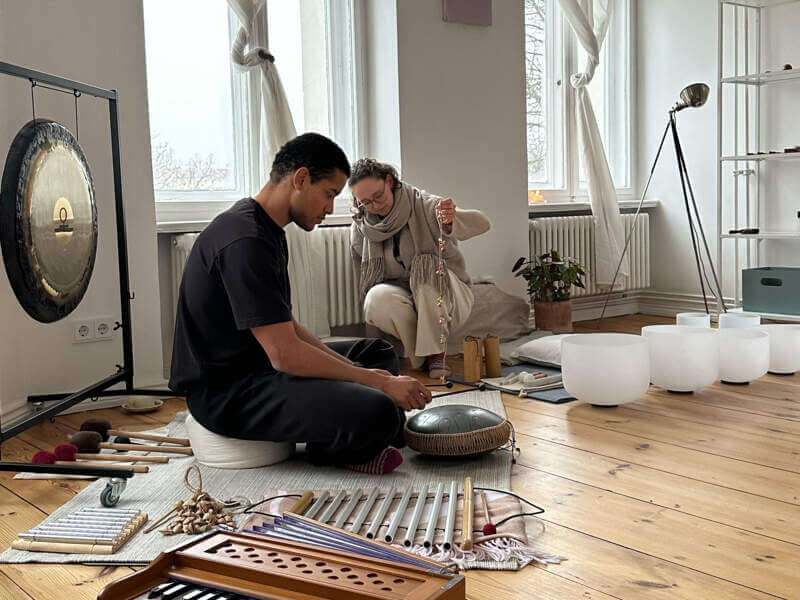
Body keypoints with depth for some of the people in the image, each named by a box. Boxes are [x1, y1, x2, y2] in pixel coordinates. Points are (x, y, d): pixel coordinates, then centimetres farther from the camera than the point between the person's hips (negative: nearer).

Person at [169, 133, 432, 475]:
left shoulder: (268, 232, 14)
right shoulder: (245, 240, -22)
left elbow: (286, 327, 15)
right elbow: (284, 354, -26)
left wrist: (355, 371, 3)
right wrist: (379, 383, -20)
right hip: (223, 391, -11)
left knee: (377, 352, 21)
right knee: (377, 411, -29)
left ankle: (340, 444, 2)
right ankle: (337, 449, 4)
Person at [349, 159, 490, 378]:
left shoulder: (423, 205, -11)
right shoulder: (360, 229, 0)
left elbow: (482, 223, -26)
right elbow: (364, 280, 13)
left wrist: (451, 221, -46)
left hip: (444, 297, -2)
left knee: (425, 264, -34)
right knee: (378, 297, -33)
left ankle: (435, 351, -25)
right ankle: (421, 357, -11)